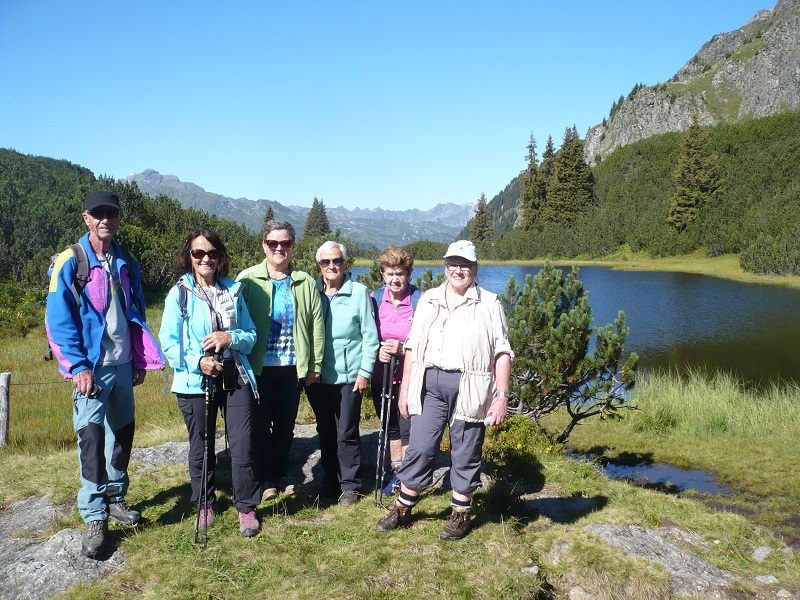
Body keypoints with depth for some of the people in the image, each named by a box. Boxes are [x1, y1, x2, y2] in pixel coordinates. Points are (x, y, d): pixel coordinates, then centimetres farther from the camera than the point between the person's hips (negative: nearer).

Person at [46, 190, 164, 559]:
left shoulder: (126, 263, 8)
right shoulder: (71, 262, -7)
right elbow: (59, 321, -10)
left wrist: (140, 361, 10)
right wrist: (78, 366, -16)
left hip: (123, 365, 5)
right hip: (92, 367, -5)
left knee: (122, 432, 13)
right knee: (91, 437, -6)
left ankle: (115, 498, 30)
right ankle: (94, 519, 2)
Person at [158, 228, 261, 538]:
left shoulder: (233, 290, 5)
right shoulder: (179, 294, -3)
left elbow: (251, 335, 7)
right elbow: (169, 342, -6)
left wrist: (231, 337, -14)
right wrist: (197, 361, -20)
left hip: (235, 378, 2)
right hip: (195, 382, -1)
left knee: (243, 446, 0)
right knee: (201, 448, 13)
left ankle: (246, 507, 18)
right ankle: (204, 504, 33)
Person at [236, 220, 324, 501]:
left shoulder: (305, 282, 3)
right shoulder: (248, 279, -2)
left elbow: (317, 324, 4)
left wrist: (315, 365, 1)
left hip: (293, 367, 2)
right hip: (259, 365, -2)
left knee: (286, 425, 14)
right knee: (261, 425, 9)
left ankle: (281, 476, 30)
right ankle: (266, 480, 24)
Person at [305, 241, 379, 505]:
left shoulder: (359, 292, -6)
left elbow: (370, 336, -4)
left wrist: (365, 371, -8)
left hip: (349, 376, -3)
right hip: (317, 376, 3)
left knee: (347, 434, 3)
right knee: (325, 432, 15)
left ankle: (350, 485, 17)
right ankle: (331, 480, 30)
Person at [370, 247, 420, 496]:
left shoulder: (420, 300, -10)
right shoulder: (375, 298, 1)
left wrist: (403, 349, -23)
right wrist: (378, 351, -12)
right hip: (381, 375, 5)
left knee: (408, 428, -4)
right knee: (390, 426, 17)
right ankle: (396, 473, 33)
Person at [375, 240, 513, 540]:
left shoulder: (489, 304, 2)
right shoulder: (428, 300, 12)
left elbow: (502, 353, 0)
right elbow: (412, 346, 12)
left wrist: (502, 395, -7)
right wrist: (405, 388, 9)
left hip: (468, 387, -2)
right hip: (429, 383, 3)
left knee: (465, 453, 7)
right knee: (419, 448, 5)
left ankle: (460, 513, 23)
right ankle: (403, 508, 20)